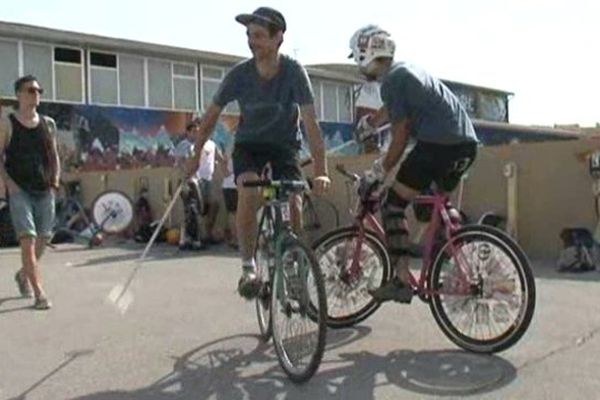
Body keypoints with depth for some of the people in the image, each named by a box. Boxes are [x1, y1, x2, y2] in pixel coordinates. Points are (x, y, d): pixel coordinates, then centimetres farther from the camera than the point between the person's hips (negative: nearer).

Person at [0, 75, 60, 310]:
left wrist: (56, 178, 3)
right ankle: (39, 293, -12)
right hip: (19, 191, -4)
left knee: (43, 238, 10)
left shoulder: (48, 124, 10)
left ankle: (23, 274, 37)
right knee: (28, 238, -12)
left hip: (45, 190, 4)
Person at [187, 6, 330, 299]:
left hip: (285, 146, 0)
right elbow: (211, 116, -6)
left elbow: (310, 123, -28)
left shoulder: (293, 72, -22)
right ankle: (248, 267, -11)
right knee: (248, 192, -27)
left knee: (293, 204, -17)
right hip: (249, 145, 1)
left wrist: (321, 171, -36)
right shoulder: (239, 74, -17)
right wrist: (194, 157, -8)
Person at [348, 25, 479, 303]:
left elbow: (401, 133, -8)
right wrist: (368, 123, 50)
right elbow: (391, 110, 39)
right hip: (467, 143, 10)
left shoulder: (391, 80, -5)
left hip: (437, 144, -10)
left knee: (393, 206, -1)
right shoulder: (405, 70, 22)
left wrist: (381, 171, 1)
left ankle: (401, 282, -4)